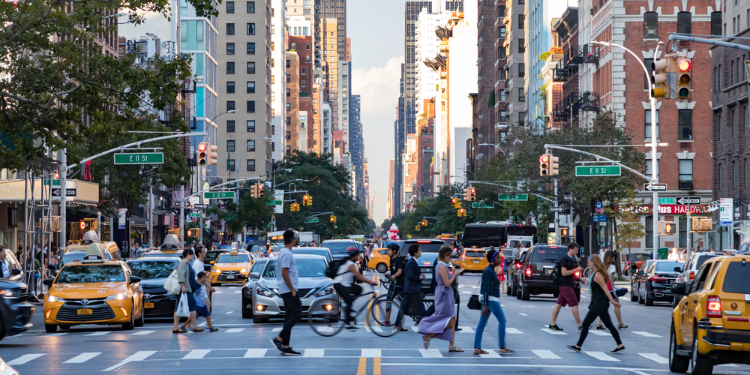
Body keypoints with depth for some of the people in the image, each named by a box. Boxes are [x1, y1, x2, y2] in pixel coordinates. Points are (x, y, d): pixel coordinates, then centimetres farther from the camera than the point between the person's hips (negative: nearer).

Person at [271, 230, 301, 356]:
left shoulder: (283, 252, 16)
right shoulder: (287, 254, -15)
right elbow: (284, 273, -21)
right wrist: (292, 290, -18)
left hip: (286, 290, 10)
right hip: (289, 290, -10)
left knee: (289, 317, 8)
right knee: (297, 315, -9)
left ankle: (285, 347, 5)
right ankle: (279, 339, -13)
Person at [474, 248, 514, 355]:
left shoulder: (490, 270, 14)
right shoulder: (489, 271, -15)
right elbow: (486, 289, -19)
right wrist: (486, 305, -22)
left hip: (490, 300, 10)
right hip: (491, 300, -10)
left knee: (482, 323, 6)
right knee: (502, 321, -1)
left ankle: (477, 348, 5)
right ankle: (502, 348, 3)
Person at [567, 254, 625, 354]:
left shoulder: (597, 275, -16)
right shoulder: (597, 274, 12)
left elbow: (605, 288, -22)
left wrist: (612, 301, -25)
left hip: (599, 303, -10)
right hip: (601, 303, 10)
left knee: (586, 323, -4)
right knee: (609, 325, 11)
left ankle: (578, 346, 0)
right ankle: (620, 345, 10)